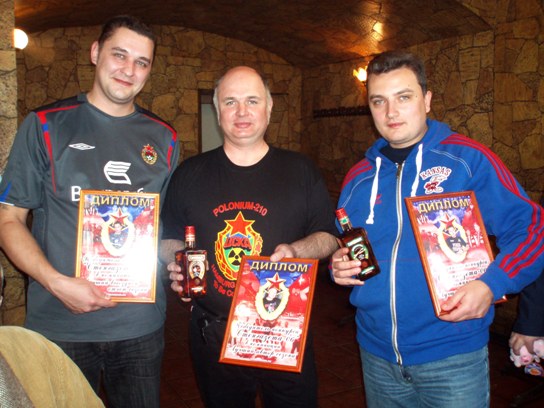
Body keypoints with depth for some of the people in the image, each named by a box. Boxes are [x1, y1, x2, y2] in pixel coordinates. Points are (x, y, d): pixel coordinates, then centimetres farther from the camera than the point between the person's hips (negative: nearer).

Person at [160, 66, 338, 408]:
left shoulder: (300, 170, 2)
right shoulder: (190, 174, 4)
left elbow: (329, 237, 3)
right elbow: (169, 239, 11)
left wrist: (296, 249, -16)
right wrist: (176, 263, -10)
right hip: (213, 337, 1)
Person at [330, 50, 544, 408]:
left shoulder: (468, 159, -8)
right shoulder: (359, 177, 6)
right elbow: (344, 254, 16)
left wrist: (491, 284, -22)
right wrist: (339, 268, -5)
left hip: (452, 356, -4)